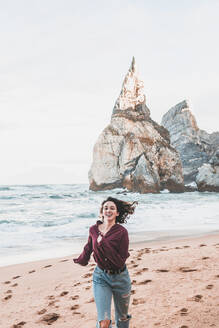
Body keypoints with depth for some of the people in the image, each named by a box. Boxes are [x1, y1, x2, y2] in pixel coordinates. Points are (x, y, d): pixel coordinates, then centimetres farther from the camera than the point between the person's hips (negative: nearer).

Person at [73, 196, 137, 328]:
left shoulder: (122, 232, -15)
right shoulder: (94, 229, -4)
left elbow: (120, 262, -20)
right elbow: (88, 248, 17)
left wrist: (102, 243, -25)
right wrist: (81, 260, 35)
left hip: (119, 277, -1)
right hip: (100, 276, 2)